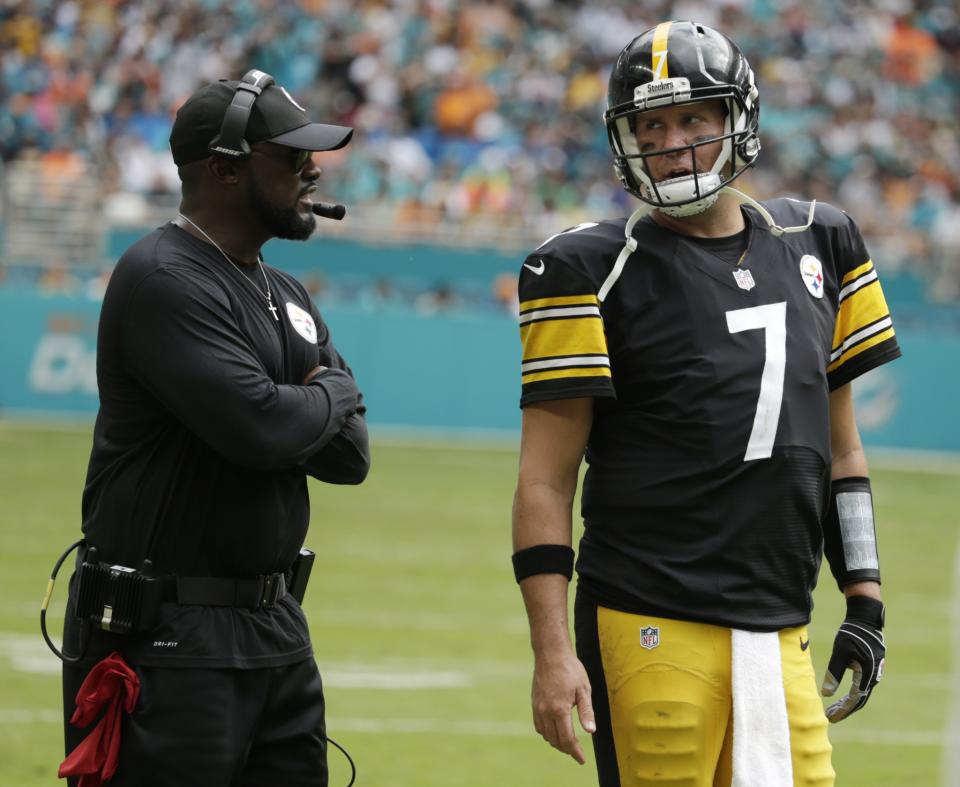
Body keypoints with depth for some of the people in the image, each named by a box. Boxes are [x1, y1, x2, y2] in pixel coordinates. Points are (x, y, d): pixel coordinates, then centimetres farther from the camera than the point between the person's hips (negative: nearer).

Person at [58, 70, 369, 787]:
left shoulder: (287, 296, 16)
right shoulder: (163, 278, -13)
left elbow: (350, 456, 10)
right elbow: (258, 425, -24)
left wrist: (294, 412, -8)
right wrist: (335, 396, -4)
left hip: (277, 631, 9)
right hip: (166, 639, -9)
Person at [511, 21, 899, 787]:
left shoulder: (815, 245, 13)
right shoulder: (596, 272, -3)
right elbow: (545, 480, -5)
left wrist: (865, 602, 14)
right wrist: (551, 650, -12)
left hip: (780, 635, 5)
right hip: (652, 630, -5)